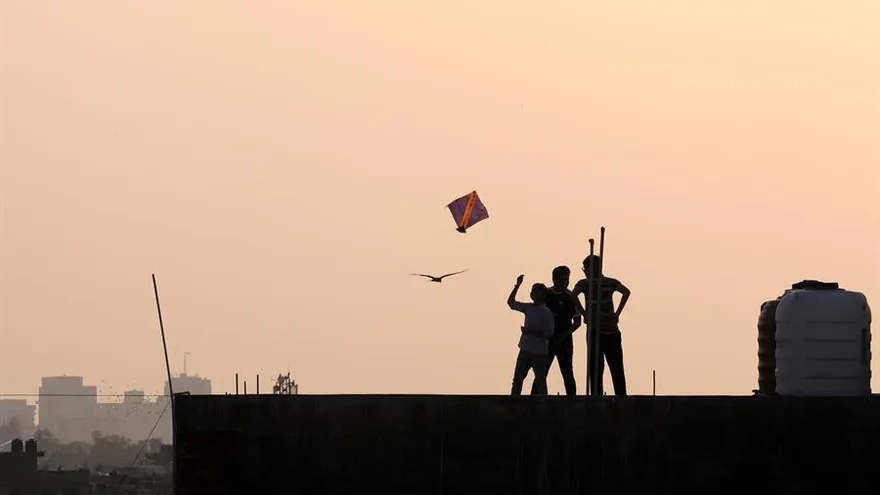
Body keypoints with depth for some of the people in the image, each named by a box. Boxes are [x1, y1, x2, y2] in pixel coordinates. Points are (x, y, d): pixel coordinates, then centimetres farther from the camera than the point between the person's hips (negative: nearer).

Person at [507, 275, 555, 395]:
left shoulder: (546, 313, -11)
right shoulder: (528, 308, 8)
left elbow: (548, 334, -16)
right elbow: (511, 302, 15)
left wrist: (530, 331, -20)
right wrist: (517, 286, 7)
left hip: (539, 353, -7)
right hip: (525, 350, 7)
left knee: (540, 381, 1)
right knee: (517, 379, 6)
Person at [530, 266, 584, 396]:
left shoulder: (570, 297, -3)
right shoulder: (545, 295, 2)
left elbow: (577, 322, -1)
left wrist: (563, 336, -10)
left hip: (564, 341, -1)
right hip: (546, 341, 1)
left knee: (567, 374, 2)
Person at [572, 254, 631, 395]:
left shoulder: (585, 283, 1)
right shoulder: (611, 282, 8)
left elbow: (573, 295, -16)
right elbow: (626, 292, -7)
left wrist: (584, 313, -7)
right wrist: (617, 313, -3)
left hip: (595, 332, -2)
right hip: (612, 331, 2)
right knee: (617, 371, 5)